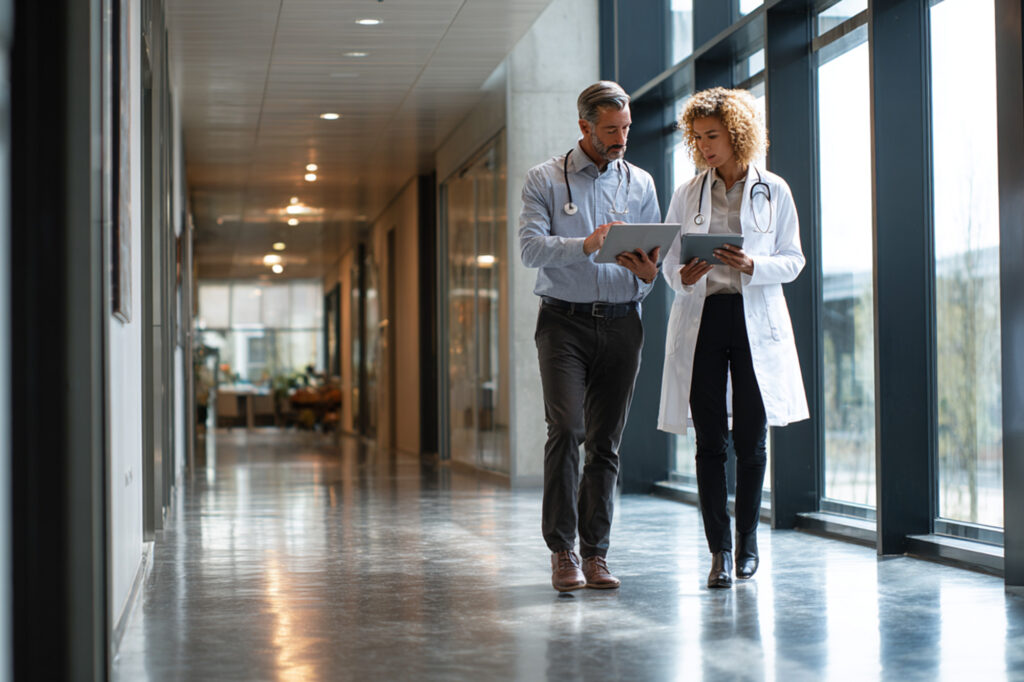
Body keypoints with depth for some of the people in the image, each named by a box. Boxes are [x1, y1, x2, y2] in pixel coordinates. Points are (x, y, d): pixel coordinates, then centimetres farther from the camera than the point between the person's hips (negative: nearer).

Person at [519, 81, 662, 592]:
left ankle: (594, 553, 8)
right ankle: (562, 551, -9)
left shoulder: (640, 184, 13)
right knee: (566, 430, -16)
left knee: (606, 441, 2)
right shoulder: (545, 179, 4)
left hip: (621, 322, 3)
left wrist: (647, 273, -13)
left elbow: (654, 256, 11)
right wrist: (586, 245, -23)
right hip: (564, 320, -3)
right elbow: (530, 247, -8)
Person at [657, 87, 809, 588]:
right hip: (700, 320, 1)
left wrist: (753, 265, -14)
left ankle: (747, 542, 19)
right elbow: (669, 259, 10)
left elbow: (793, 260, 5)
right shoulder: (687, 194, 9)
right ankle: (720, 551, 0)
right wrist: (683, 277, -13)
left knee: (750, 439, 2)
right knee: (709, 440, -3)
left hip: (756, 322, -1)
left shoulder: (773, 191, 4)